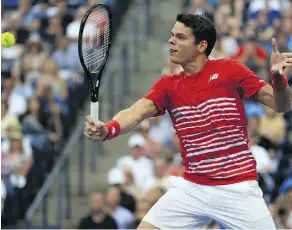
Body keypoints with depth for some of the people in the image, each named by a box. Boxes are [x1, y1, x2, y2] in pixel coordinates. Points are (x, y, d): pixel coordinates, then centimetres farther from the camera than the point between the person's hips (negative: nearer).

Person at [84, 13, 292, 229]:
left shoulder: (228, 70, -4)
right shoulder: (168, 85, 5)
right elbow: (136, 112, -11)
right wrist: (107, 129, -34)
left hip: (238, 189, -3)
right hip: (191, 188, 3)